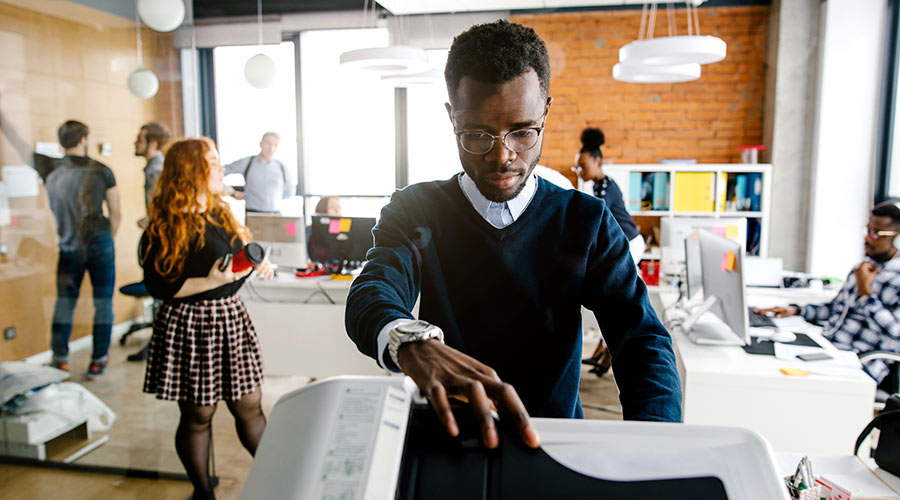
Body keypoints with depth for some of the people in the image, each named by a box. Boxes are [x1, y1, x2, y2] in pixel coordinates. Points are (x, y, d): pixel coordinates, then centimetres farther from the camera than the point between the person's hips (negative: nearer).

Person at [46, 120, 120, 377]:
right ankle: (98, 360, 9)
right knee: (103, 302, 5)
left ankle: (60, 359, 16)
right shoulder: (101, 172, -6)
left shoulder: (52, 178, 3)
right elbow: (116, 214, -2)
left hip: (69, 248, 3)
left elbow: (57, 216, 11)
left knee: (64, 302, 12)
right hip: (99, 243, -3)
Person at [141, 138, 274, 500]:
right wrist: (210, 282, -24)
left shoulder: (220, 213, 10)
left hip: (231, 319, 6)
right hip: (189, 326, -6)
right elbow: (157, 286, -15)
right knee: (198, 415, 9)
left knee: (248, 405, 13)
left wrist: (258, 263, 2)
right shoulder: (165, 226, -12)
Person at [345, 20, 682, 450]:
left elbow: (643, 339, -7)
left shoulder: (586, 222, 2)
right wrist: (412, 342, -41)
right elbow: (372, 293, -17)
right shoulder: (416, 211, 2)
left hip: (556, 445, 0)